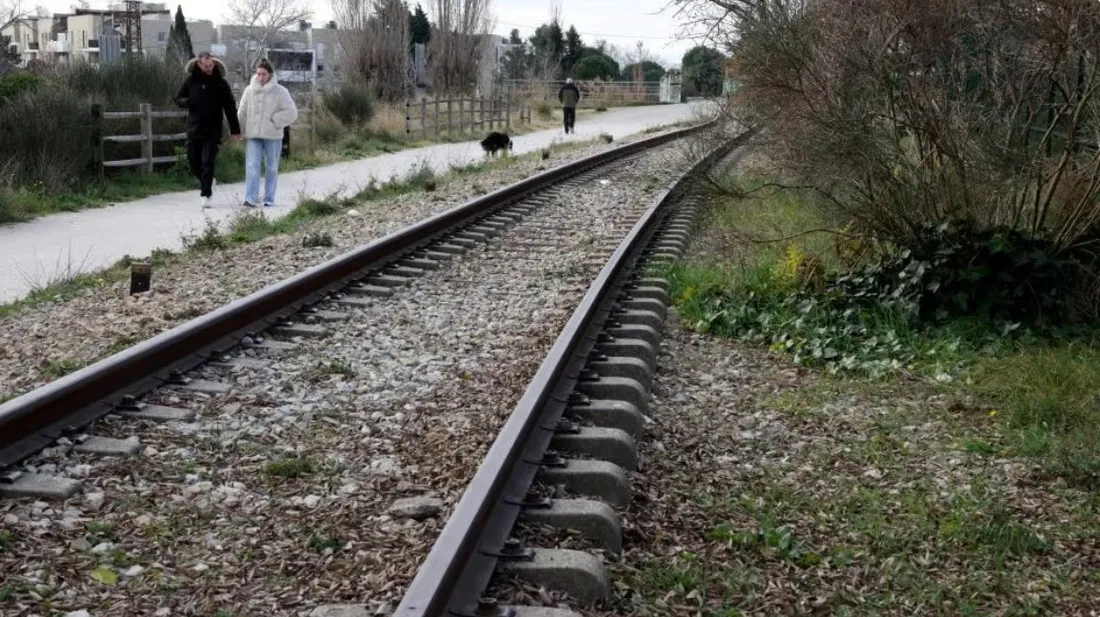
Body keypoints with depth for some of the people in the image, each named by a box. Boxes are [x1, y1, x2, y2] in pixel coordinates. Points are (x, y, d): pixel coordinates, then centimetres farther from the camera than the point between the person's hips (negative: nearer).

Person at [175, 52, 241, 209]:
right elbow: (178, 98, 12)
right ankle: (207, 183, 34)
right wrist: (187, 102, -13)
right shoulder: (191, 80, 3)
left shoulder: (220, 83, -3)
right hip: (194, 129, 3)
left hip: (212, 131, -3)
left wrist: (235, 130, -3)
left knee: (207, 163, -9)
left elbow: (230, 108, 0)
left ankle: (206, 194, -5)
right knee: (193, 162, 10)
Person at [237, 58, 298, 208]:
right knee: (252, 166, -9)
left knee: (271, 168, 7)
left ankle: (269, 199, 16)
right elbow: (242, 113, 10)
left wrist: (274, 121, -10)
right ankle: (251, 198, -13)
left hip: (272, 135, -1)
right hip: (253, 135, 1)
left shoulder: (280, 92, -3)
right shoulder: (250, 90, 5)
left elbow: (291, 112, -6)